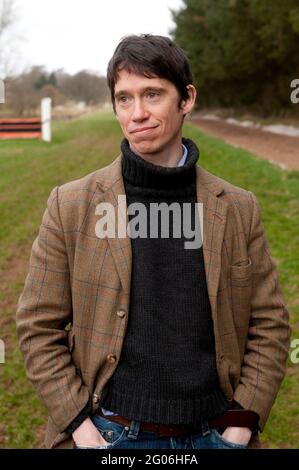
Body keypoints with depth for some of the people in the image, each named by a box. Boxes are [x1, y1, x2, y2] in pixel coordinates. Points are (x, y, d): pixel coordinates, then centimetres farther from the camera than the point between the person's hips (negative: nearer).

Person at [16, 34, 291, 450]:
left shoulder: (239, 209, -1)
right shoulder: (71, 205, -5)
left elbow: (270, 325, 3)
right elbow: (39, 327, -3)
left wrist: (240, 425, -4)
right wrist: (80, 426, -8)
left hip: (213, 433, 2)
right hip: (111, 435, -1)